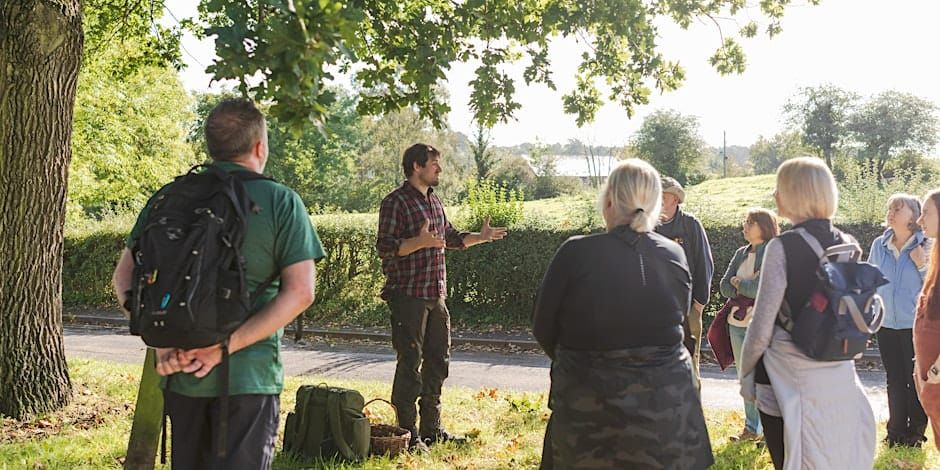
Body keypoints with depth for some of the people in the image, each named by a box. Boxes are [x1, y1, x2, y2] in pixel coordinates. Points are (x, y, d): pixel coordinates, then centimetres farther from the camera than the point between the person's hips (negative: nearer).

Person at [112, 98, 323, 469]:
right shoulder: (281, 202, -7)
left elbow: (125, 276, 2)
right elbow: (300, 292, -15)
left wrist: (161, 342, -7)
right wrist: (225, 347, -17)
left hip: (179, 371, 4)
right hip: (248, 373, -4)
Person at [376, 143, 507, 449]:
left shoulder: (433, 200, 17)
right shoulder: (396, 202, -10)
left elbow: (450, 237, 28)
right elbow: (385, 248, -18)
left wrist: (481, 237, 16)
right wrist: (420, 241, -31)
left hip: (436, 295, 9)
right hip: (408, 295, -9)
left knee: (438, 360, 13)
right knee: (410, 364, -3)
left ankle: (432, 428, 25)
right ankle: (408, 432, 7)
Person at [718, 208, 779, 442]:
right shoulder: (741, 253, 12)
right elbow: (724, 285, 8)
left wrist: (738, 283, -4)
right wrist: (746, 289, -10)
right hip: (737, 323, 7)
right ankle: (751, 429, 24)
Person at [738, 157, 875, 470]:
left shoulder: (783, 247, -15)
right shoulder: (849, 245, 3)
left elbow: (761, 328, -14)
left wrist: (746, 378, -2)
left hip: (790, 380, -6)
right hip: (841, 379, 6)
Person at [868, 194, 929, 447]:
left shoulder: (925, 246, -8)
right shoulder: (879, 245, 2)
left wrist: (923, 266, -21)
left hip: (916, 325, -3)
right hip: (887, 325, 4)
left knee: (916, 380, 6)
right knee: (894, 380, 13)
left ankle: (916, 433, 19)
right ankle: (896, 431, 23)